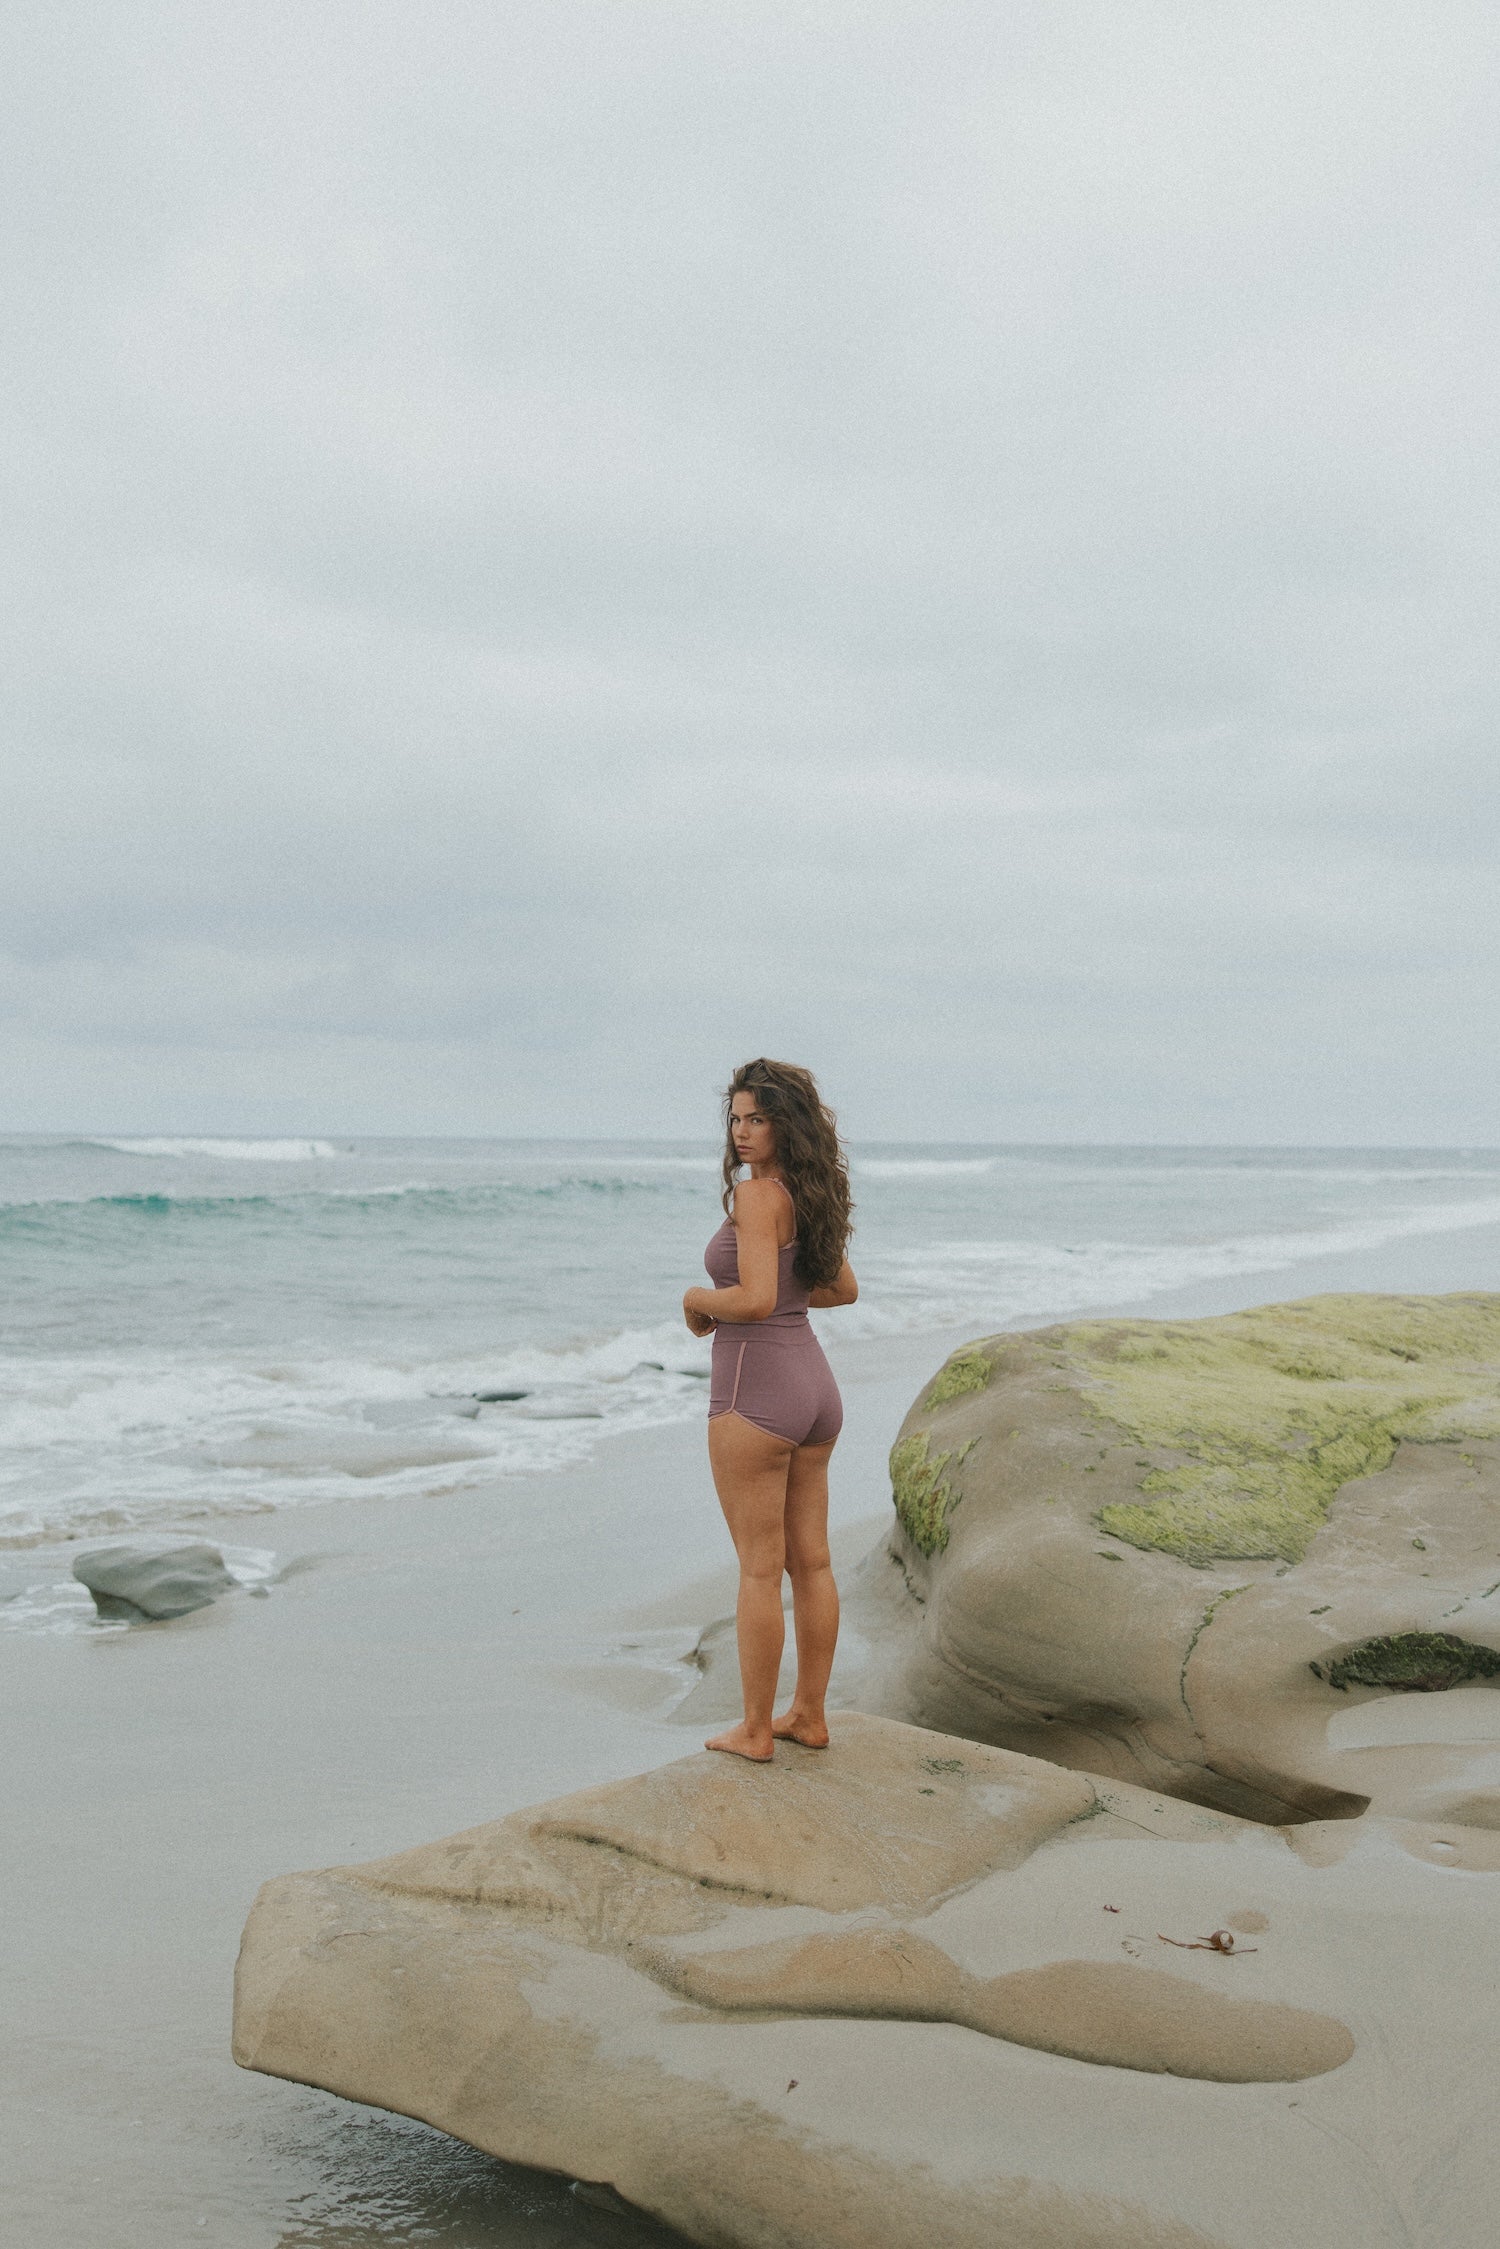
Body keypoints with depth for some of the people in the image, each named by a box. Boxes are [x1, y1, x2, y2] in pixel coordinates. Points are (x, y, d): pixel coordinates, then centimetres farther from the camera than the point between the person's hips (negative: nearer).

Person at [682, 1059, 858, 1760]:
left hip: (756, 1389, -9)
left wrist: (698, 1297, -8)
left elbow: (755, 1300, -26)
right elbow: (843, 1289, 22)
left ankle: (755, 1730, 10)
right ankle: (809, 1715, 23)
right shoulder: (812, 1195, 9)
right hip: (814, 1382, 9)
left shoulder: (758, 1194, -16)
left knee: (760, 1568, 0)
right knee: (811, 1561, 13)